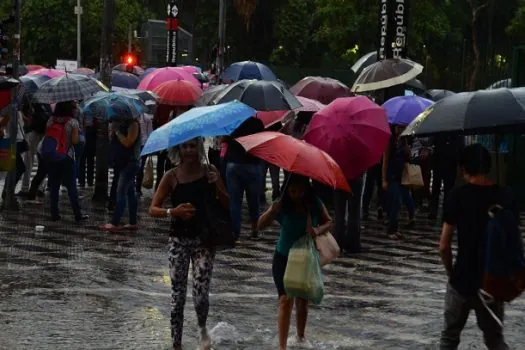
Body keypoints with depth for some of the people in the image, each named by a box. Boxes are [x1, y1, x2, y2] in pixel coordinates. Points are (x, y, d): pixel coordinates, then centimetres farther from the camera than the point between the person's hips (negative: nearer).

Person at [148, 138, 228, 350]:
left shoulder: (209, 172, 1)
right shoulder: (172, 177, -1)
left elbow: (227, 205, 3)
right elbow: (153, 209, -4)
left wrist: (216, 186, -15)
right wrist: (173, 212, -22)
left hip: (203, 240, 0)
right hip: (179, 240, 0)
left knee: (200, 295, -9)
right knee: (178, 296, 2)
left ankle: (202, 329, 22)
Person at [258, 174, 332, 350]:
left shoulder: (315, 204, -10)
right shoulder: (282, 206, -17)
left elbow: (328, 222, -2)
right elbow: (260, 225, -22)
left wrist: (318, 230, -24)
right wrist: (272, 212, -42)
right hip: (284, 258, -3)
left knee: (303, 299, 16)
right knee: (286, 299, -11)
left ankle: (301, 336, 39)